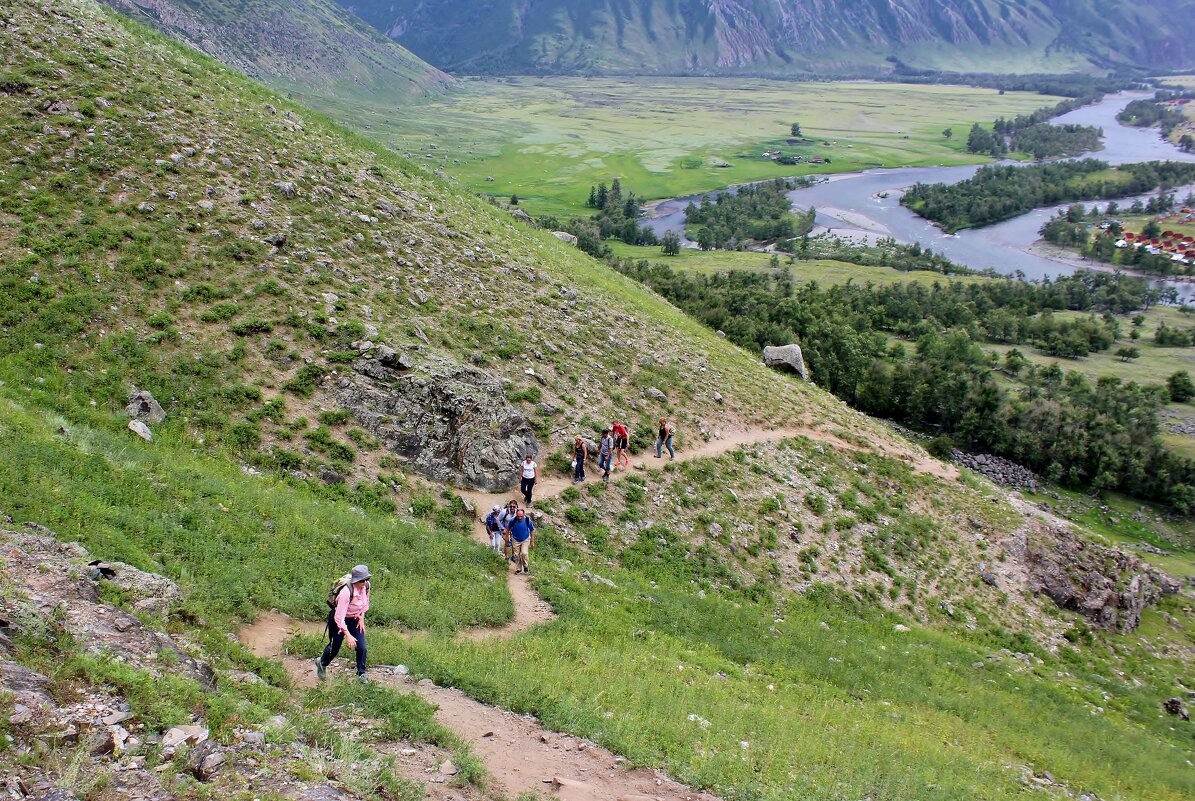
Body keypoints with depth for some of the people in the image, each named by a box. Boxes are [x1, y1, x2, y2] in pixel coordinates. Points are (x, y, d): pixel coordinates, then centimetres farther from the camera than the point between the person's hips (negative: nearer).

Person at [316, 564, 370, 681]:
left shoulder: (366, 586, -19)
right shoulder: (346, 592, -38)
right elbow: (339, 618, -35)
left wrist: (361, 618, 0)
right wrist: (348, 636, -36)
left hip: (355, 619, 5)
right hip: (340, 620, -5)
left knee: (362, 647, -3)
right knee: (334, 647, 15)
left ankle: (361, 674, 16)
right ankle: (322, 663, 46)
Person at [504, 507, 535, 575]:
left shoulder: (528, 520, -19)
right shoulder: (513, 520, -18)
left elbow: (532, 531, -6)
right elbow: (508, 528, 2)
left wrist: (532, 542, -3)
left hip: (525, 540, -2)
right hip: (516, 540, 2)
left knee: (524, 553, -16)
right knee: (517, 555, 6)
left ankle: (525, 566, 10)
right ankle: (518, 569, 24)